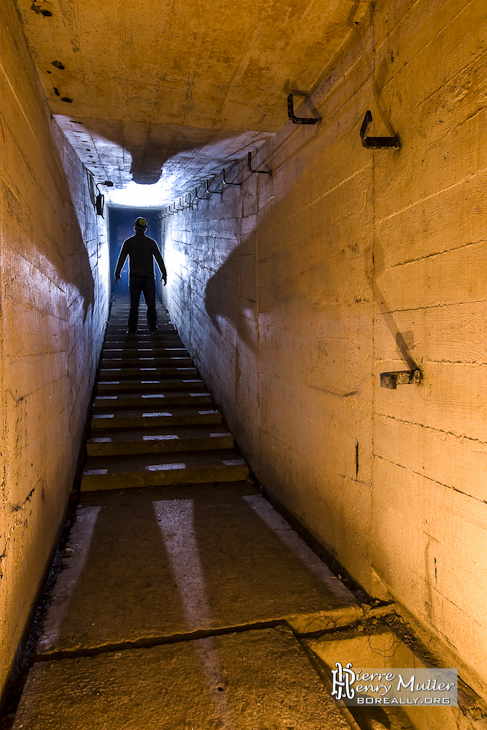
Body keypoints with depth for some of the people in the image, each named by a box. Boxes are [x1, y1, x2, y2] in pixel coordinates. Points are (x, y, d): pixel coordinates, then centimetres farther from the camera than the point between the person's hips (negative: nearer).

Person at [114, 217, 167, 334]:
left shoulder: (128, 242, 1)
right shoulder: (151, 242, 0)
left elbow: (121, 259, 2)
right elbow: (159, 259, 2)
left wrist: (117, 274, 12)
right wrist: (164, 274, 11)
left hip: (134, 278, 0)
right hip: (148, 277, 0)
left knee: (134, 305, 6)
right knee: (151, 304, 9)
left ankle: (132, 329, 8)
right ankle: (152, 327, 15)